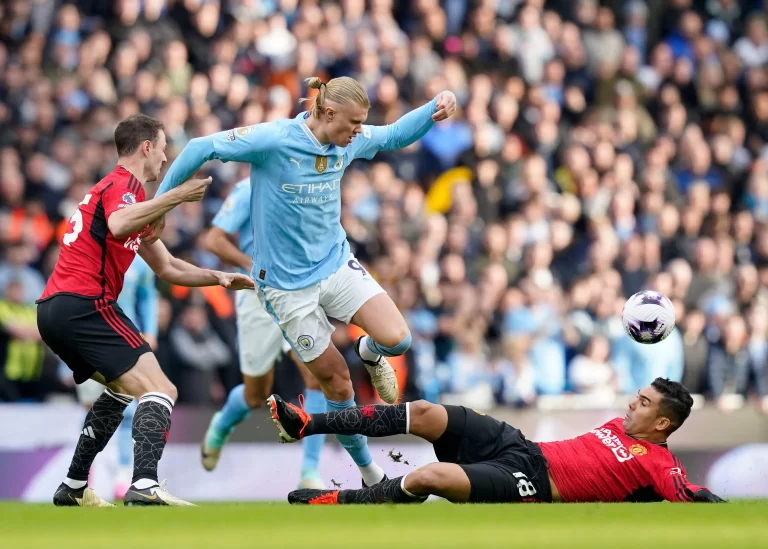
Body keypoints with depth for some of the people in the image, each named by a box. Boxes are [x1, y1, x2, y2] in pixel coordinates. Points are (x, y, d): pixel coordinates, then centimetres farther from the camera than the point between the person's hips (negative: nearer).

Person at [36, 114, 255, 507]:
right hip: (84, 304, -10)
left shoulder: (115, 187, 26)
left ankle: (74, 487, 27)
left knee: (124, 385, 30)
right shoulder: (125, 184, -5)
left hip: (53, 309, 10)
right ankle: (144, 487, -35)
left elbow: (167, 268, 31)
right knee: (160, 390, -16)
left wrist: (220, 278, 24)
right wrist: (176, 196, -29)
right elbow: (118, 226, -32)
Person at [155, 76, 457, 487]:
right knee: (336, 380, 1)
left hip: (337, 264, 4)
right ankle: (369, 472, 20)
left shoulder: (349, 142, -4)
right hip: (287, 284, -4)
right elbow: (201, 148, -15)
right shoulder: (274, 140, -22)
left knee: (396, 339, -18)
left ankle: (369, 353, 20)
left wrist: (436, 106, -3)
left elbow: (393, 136, 15)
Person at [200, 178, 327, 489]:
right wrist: (256, 265, -26)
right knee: (256, 397, 9)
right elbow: (214, 240, -15)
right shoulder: (248, 190, -10)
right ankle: (221, 426, 46)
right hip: (260, 298, -4)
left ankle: (310, 472, -10)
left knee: (318, 377, -18)